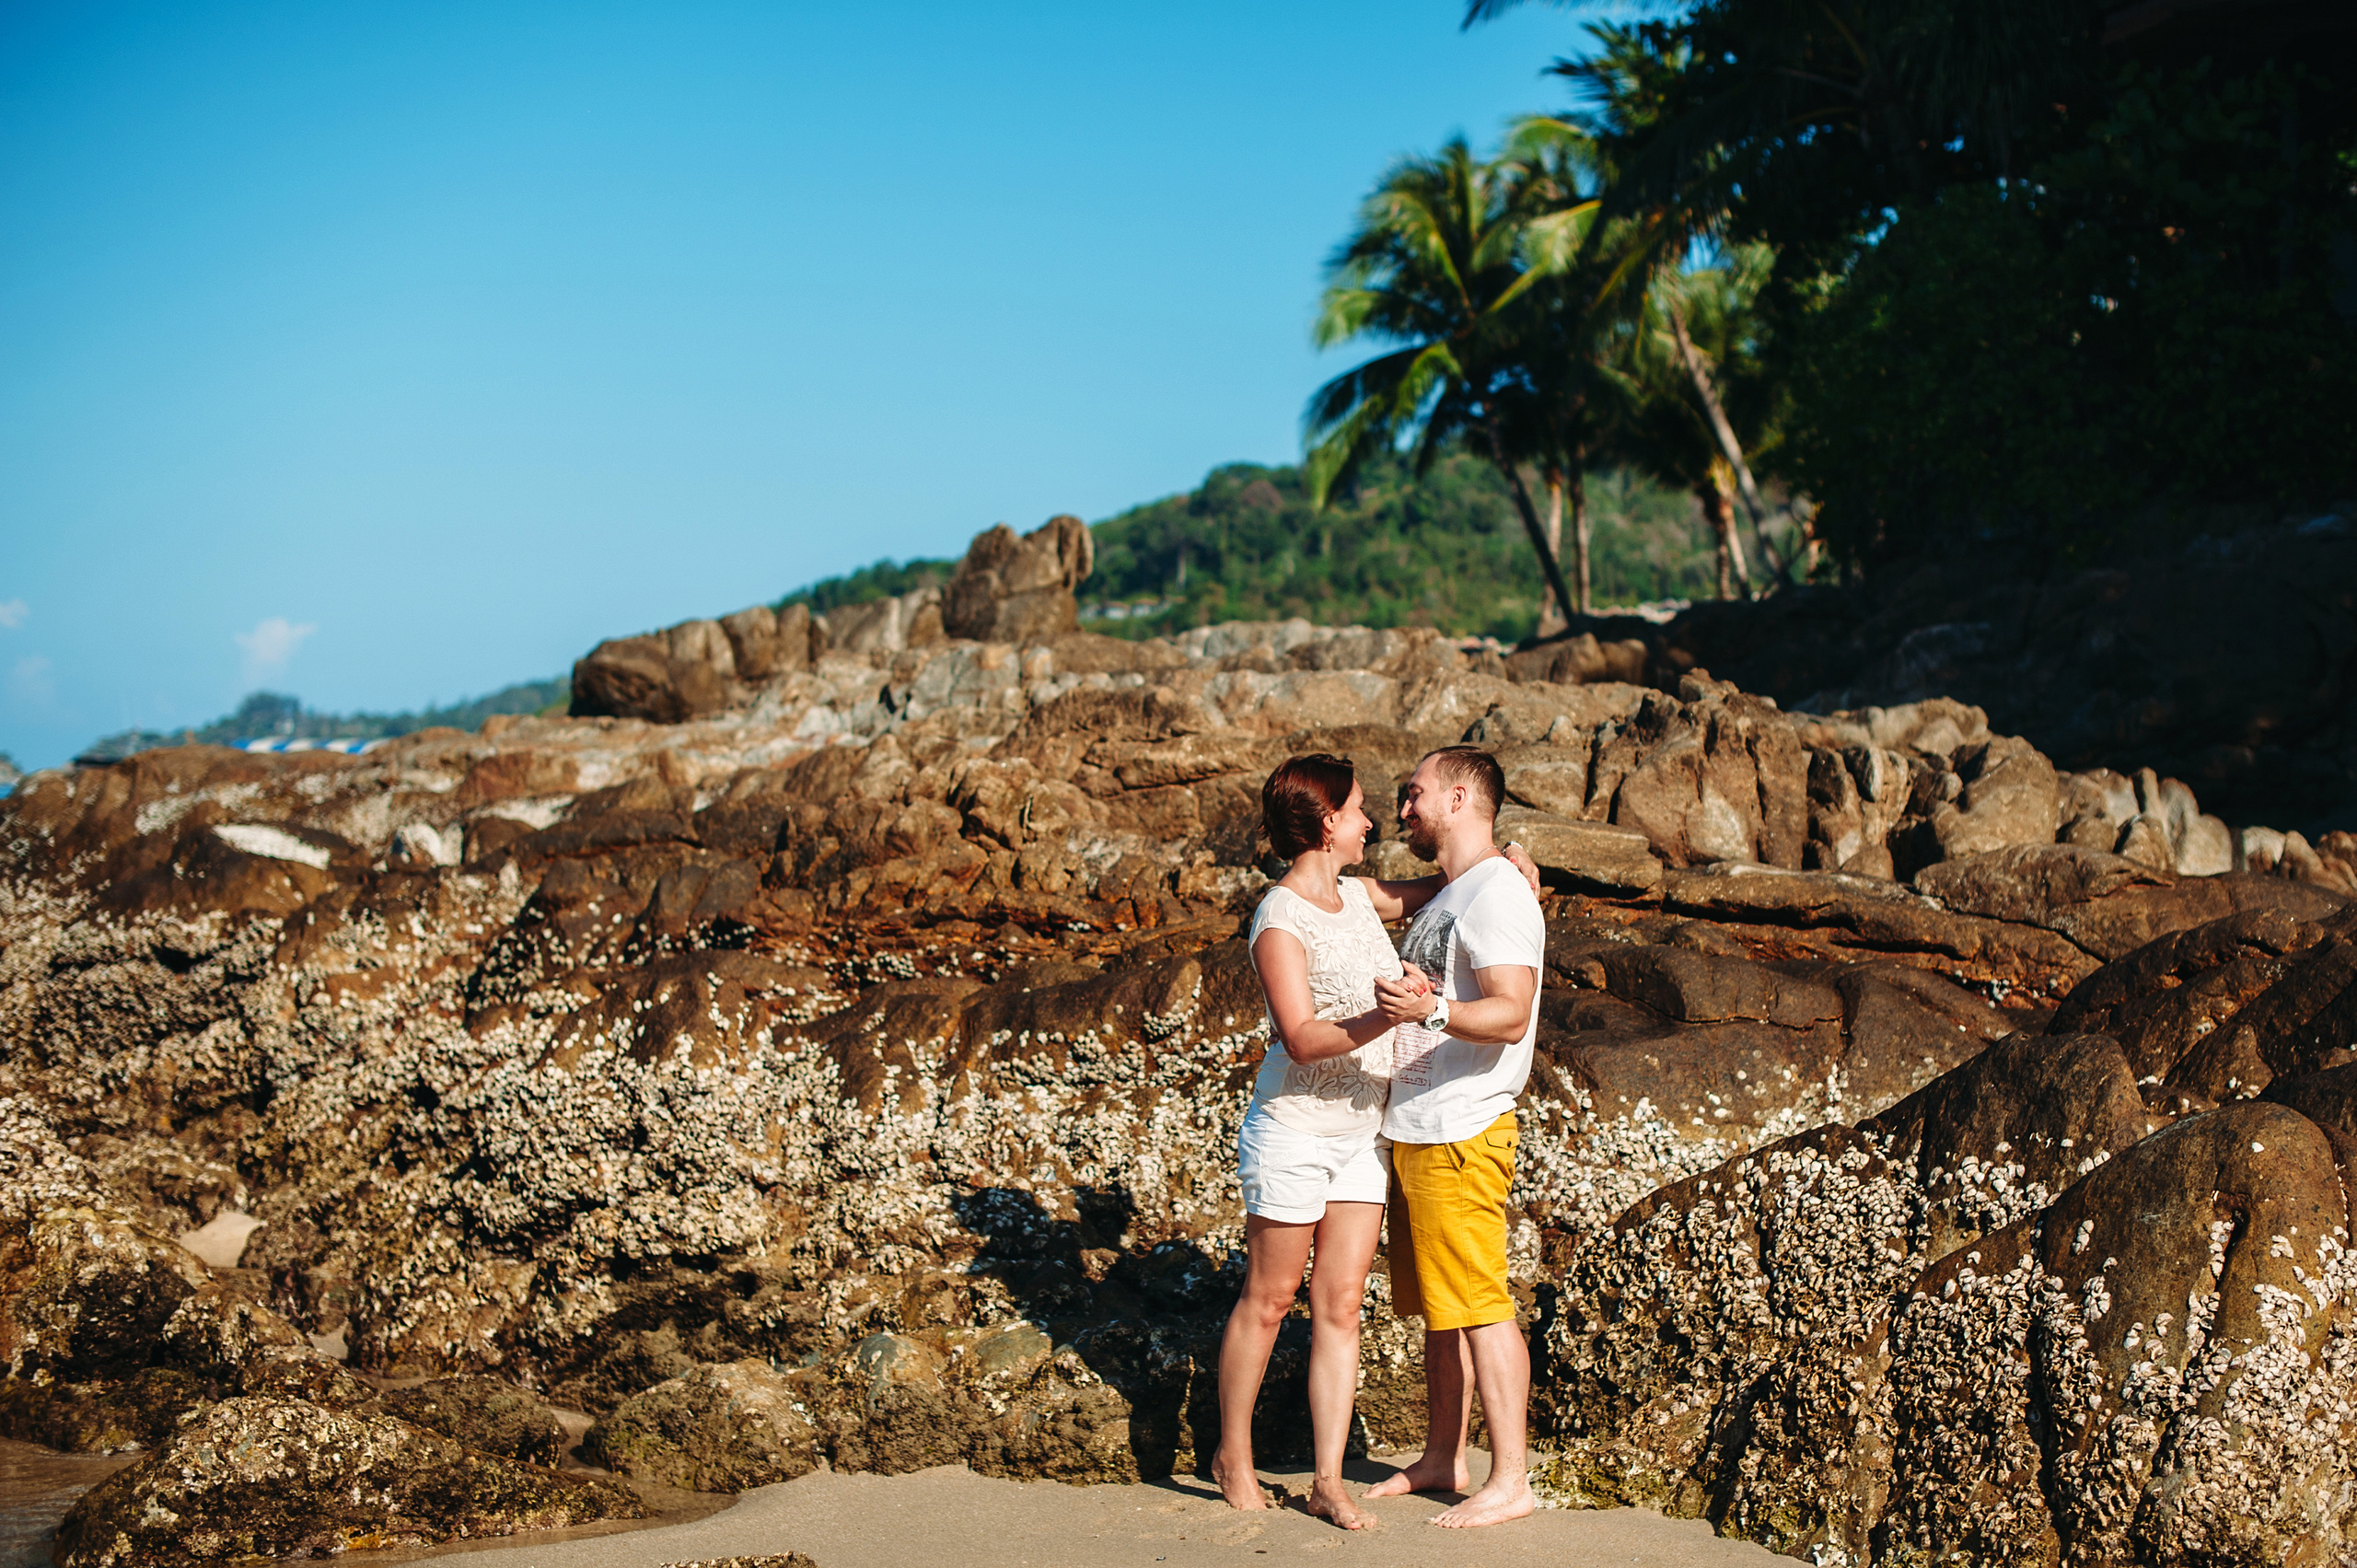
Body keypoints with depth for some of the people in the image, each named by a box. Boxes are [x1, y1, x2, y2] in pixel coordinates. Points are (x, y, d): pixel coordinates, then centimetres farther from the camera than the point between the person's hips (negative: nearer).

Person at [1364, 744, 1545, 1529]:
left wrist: (1430, 1009, -39)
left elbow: (1509, 1014, -26)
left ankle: (1510, 1480, -3)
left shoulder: (1499, 895, -14)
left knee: (1478, 1304, -7)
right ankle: (1443, 1458, 24)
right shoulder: (1447, 896, 18)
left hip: (1460, 1133, -10)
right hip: (1415, 1131, 10)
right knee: (1437, 1306, 15)